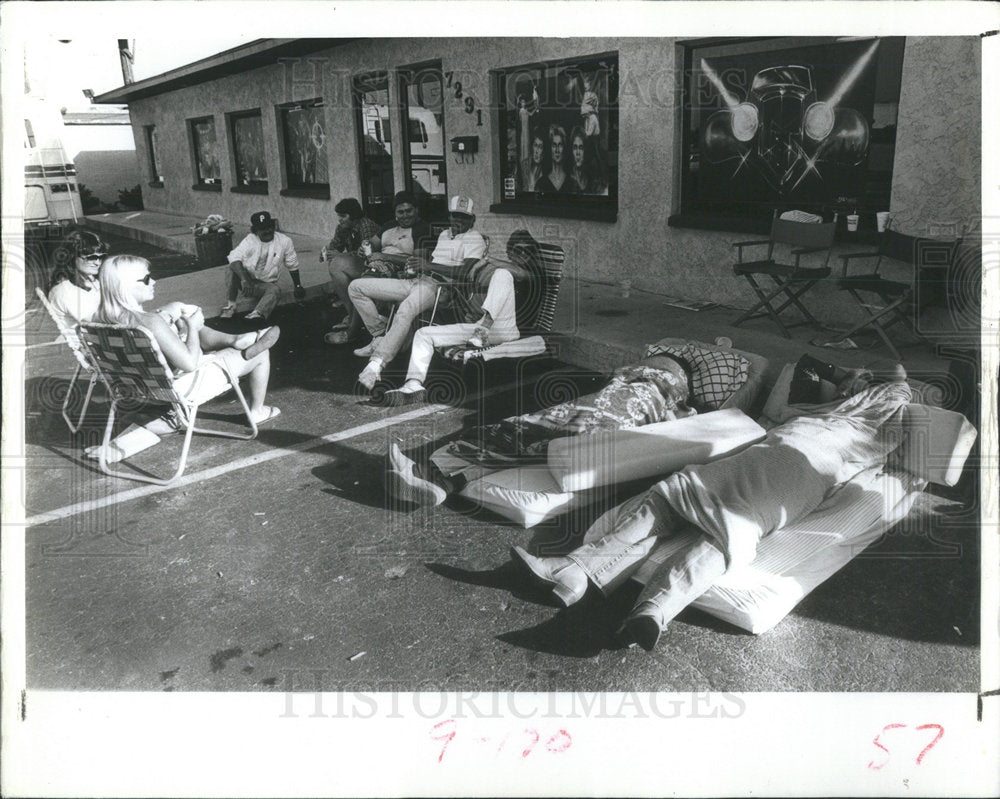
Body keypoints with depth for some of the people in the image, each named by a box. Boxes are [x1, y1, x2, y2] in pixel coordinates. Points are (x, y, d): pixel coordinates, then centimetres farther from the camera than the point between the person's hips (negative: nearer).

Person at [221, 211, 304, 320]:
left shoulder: (285, 241, -6)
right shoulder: (250, 240, -11)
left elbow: (292, 265, 7)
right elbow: (234, 258, -26)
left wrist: (298, 286, 11)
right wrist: (244, 278, -43)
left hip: (266, 284, 0)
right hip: (246, 280, 0)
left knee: (275, 290, -34)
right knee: (231, 269, -29)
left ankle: (258, 313, -57)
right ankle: (230, 305, -28)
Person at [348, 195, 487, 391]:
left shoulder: (474, 238, 2)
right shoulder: (444, 235, 29)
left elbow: (466, 270, -14)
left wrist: (429, 266, -20)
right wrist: (414, 267, 7)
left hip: (437, 285, -9)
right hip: (416, 281, 9)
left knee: (405, 311, -43)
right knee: (356, 287, 2)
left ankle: (376, 363, -49)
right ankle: (379, 336, 3)